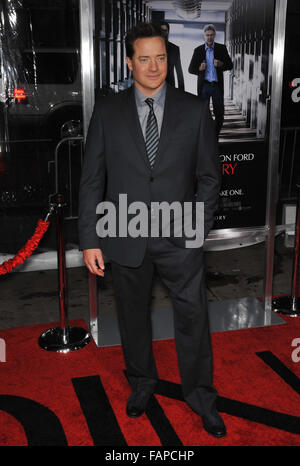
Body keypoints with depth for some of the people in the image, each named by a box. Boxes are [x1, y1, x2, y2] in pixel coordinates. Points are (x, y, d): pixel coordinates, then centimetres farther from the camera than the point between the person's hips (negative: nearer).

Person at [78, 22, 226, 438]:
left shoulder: (194, 110, -1)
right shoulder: (107, 111, -1)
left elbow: (209, 176, 4)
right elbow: (92, 179, -1)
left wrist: (198, 225, -6)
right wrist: (90, 239, -5)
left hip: (180, 237, 0)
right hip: (126, 238, 1)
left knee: (193, 316, 8)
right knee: (133, 316, 16)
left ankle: (201, 395, 30)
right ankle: (142, 383, 41)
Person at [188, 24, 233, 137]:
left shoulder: (221, 48, 4)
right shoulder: (198, 50, 3)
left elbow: (230, 65, 4)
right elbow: (191, 69, 4)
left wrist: (221, 64, -18)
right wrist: (199, 68, -18)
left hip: (217, 85, 1)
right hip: (204, 85, 0)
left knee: (219, 113, 4)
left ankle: (215, 136, 19)